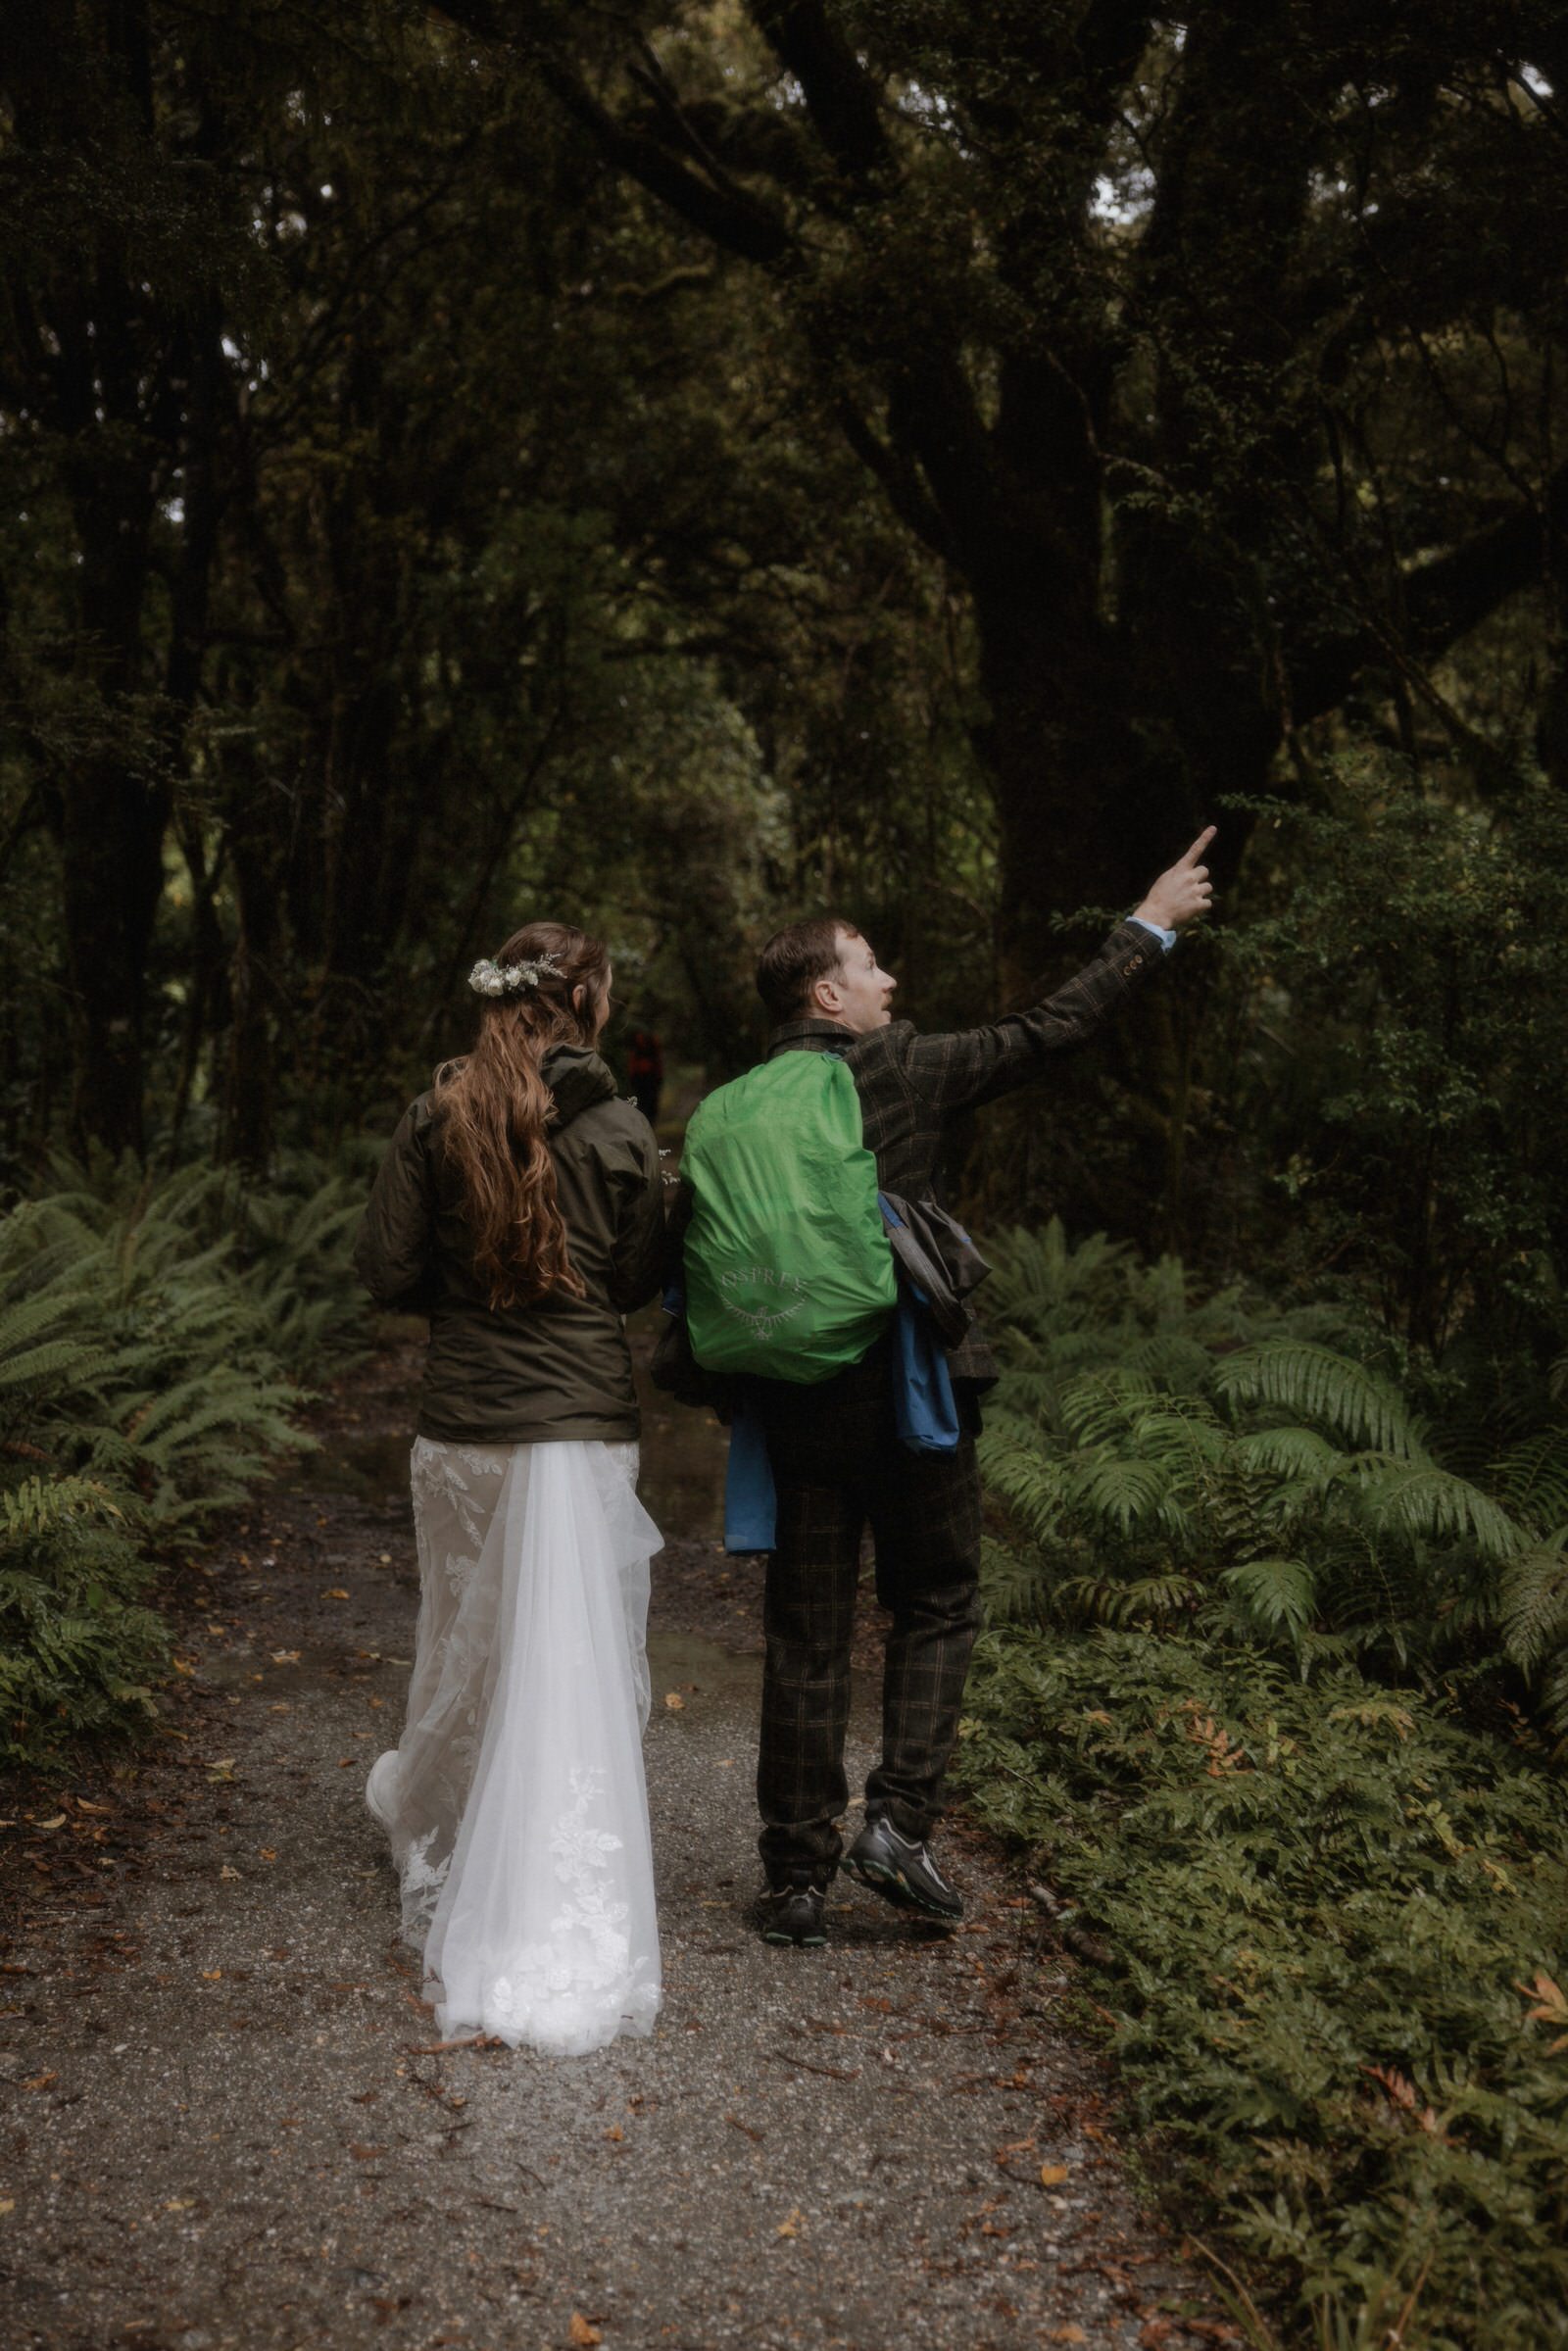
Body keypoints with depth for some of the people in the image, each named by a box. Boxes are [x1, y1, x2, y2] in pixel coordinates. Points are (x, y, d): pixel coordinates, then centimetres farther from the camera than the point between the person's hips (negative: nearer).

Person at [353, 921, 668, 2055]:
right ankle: (570, 1944, 11)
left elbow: (387, 1268, -3)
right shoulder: (621, 1129, -5)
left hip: (465, 1423, 2)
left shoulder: (436, 1117, -3)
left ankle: (445, 1863, 37)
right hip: (588, 1425, -1)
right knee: (579, 1671, 5)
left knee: (468, 1648, 17)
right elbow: (640, 1279, 2)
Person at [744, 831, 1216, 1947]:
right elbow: (1045, 1032, 0)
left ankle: (799, 1875, 16)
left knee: (806, 1636, 10)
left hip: (798, 1402, 4)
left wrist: (737, 1380, 15)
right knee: (937, 1602, 16)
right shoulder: (901, 1067, -7)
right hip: (906, 1387, -4)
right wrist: (1151, 927, 10)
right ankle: (901, 1821, 5)